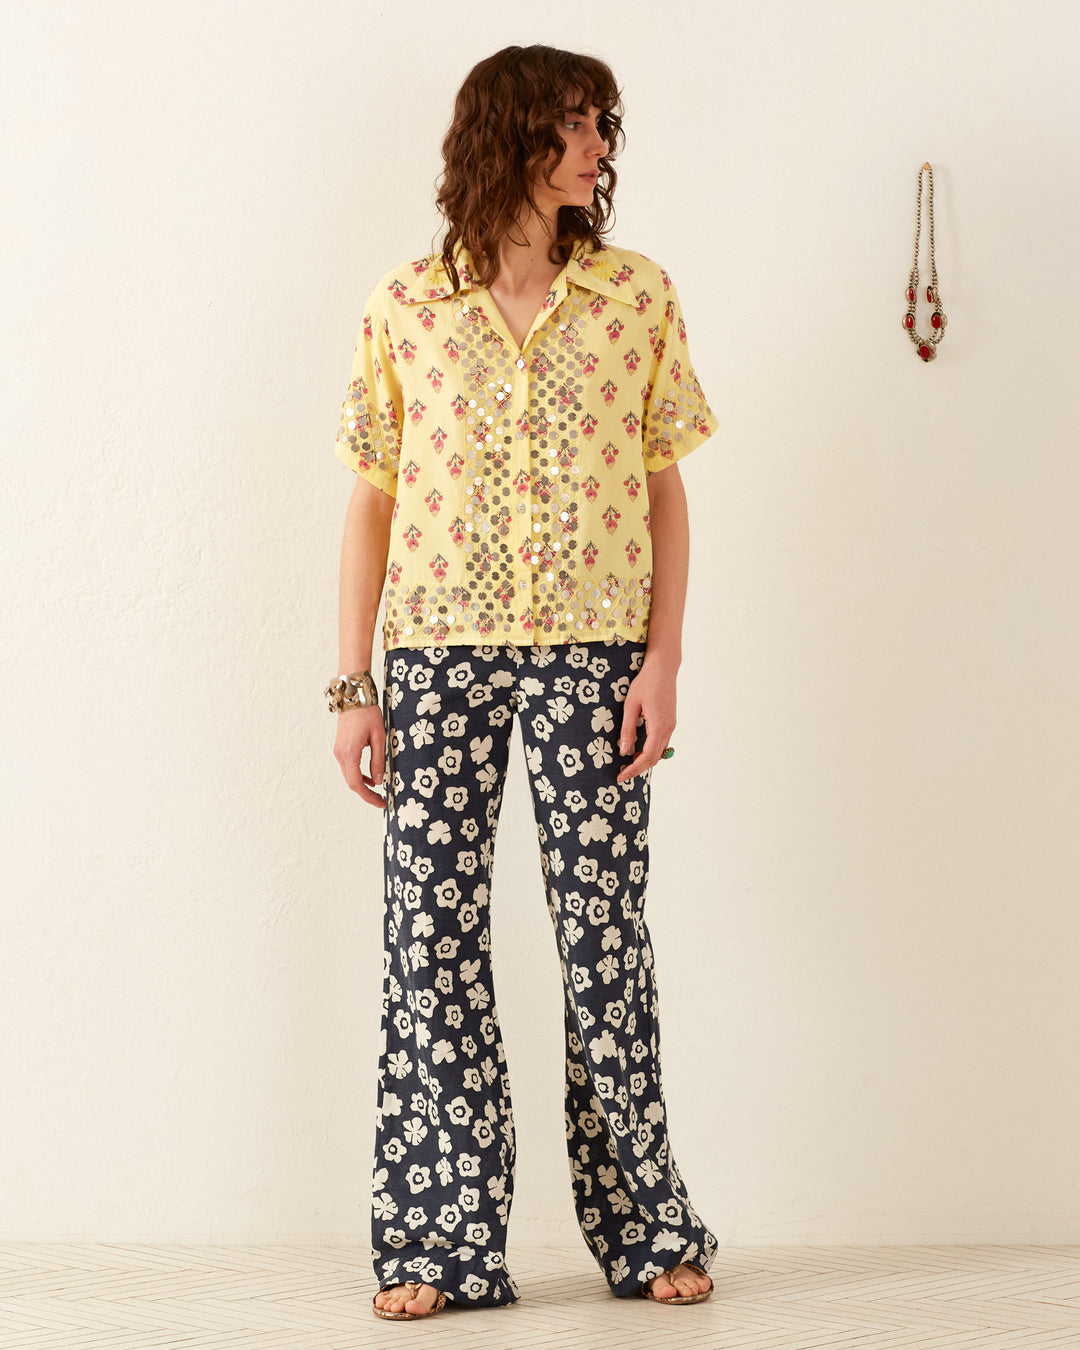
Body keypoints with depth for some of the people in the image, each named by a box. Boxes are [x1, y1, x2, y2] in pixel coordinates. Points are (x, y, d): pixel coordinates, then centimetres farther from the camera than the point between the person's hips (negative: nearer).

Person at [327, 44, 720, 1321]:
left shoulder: (638, 296, 4)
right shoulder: (404, 307, 3)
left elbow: (663, 490, 6)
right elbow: (370, 502, 5)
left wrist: (663, 659, -3)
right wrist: (352, 686, 1)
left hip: (591, 656, 0)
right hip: (437, 656, 0)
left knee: (604, 939, 2)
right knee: (431, 937, 1)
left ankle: (647, 1228, 16)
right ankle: (440, 1244, 10)